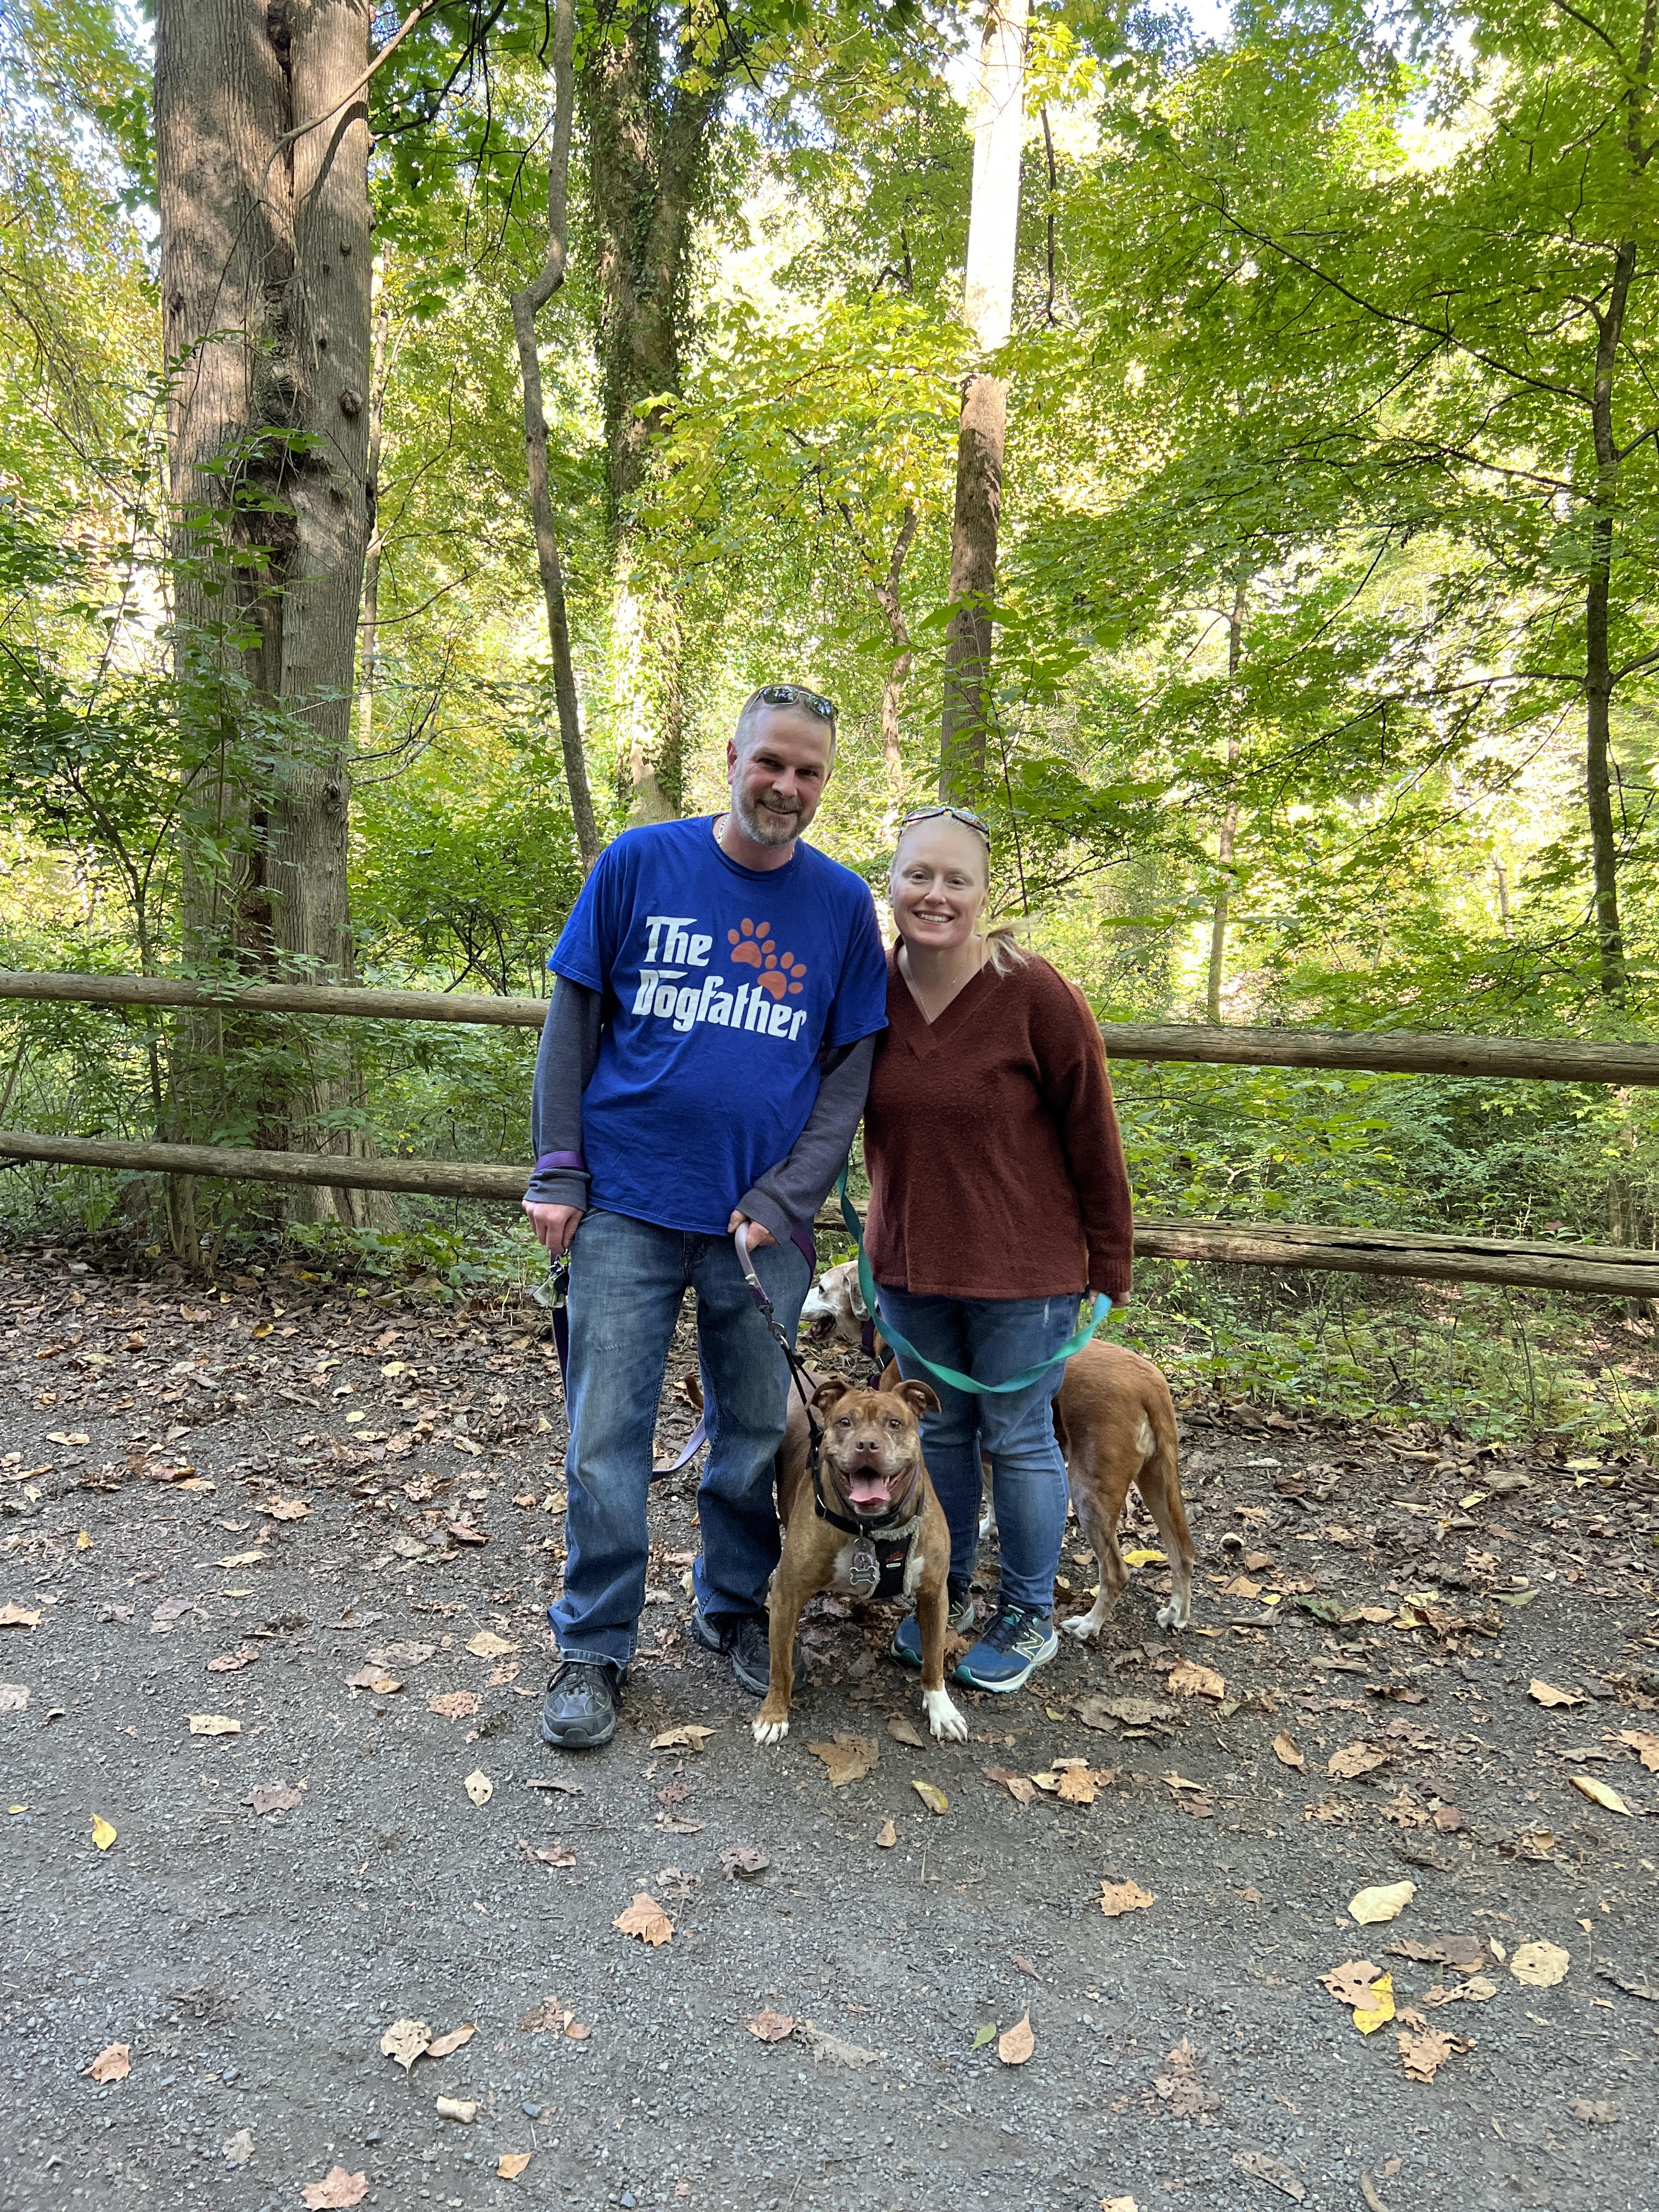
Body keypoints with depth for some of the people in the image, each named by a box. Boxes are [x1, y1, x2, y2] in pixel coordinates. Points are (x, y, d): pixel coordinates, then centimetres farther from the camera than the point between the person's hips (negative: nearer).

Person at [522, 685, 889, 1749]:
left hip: (761, 1220, 2)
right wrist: (558, 1174, -3)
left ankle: (733, 1603, 37)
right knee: (607, 1439, 4)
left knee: (759, 1431, 13)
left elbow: (850, 1073, 3)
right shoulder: (640, 861, 0)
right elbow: (572, 1020, 3)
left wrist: (784, 1202, -8)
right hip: (627, 1209, -1)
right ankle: (595, 1647, 23)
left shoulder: (843, 902, 3)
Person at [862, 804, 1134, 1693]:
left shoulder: (1037, 996, -16)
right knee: (939, 1430, 17)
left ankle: (1029, 1617, 29)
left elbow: (1092, 1138, -10)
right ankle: (946, 1595, 36)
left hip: (1021, 1265, -4)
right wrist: (885, 1233, 4)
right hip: (909, 1259, 4)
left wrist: (1110, 1268, -6)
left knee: (1018, 1438, 9)